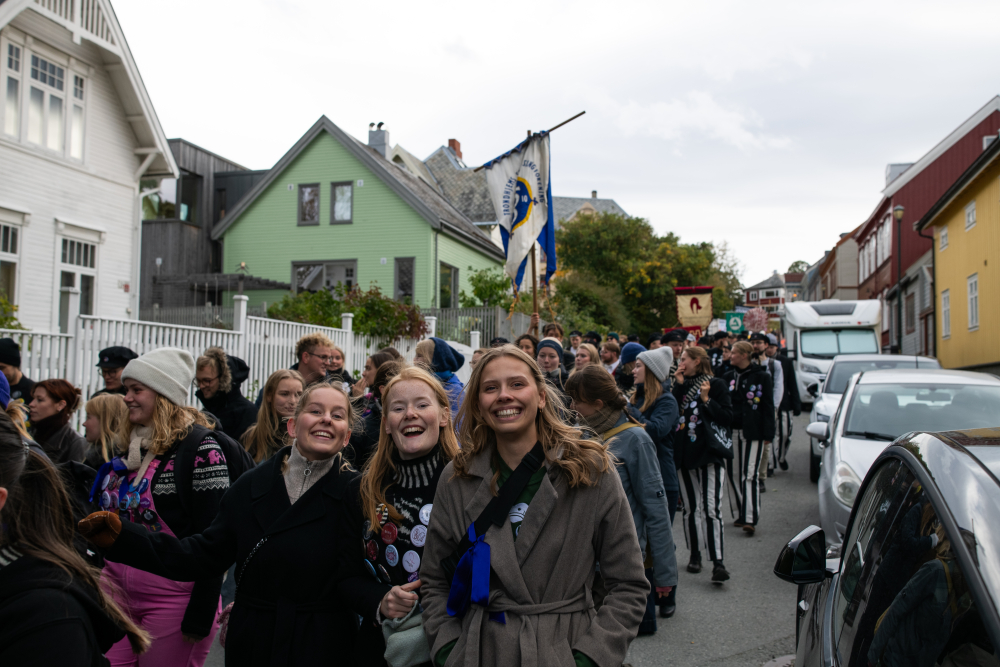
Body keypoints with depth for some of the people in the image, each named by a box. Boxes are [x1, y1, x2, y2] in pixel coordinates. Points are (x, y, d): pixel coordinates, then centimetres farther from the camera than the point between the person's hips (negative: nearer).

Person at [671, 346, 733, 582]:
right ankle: (695, 555, 25)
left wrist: (706, 399, -15)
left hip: (710, 454, -4)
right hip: (685, 454, 5)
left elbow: (728, 417, -6)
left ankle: (718, 563, -15)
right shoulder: (680, 385, 12)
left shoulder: (716, 385, 1)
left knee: (712, 508, -13)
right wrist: (678, 385, -6)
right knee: (691, 508, 12)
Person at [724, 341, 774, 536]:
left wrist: (768, 434, -7)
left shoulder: (761, 376, -2)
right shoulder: (729, 377, 11)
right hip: (732, 430, 5)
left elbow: (768, 406, -2)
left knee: (750, 474, -10)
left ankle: (751, 518, -12)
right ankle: (743, 513, 20)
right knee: (735, 473, 9)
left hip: (752, 432, -5)